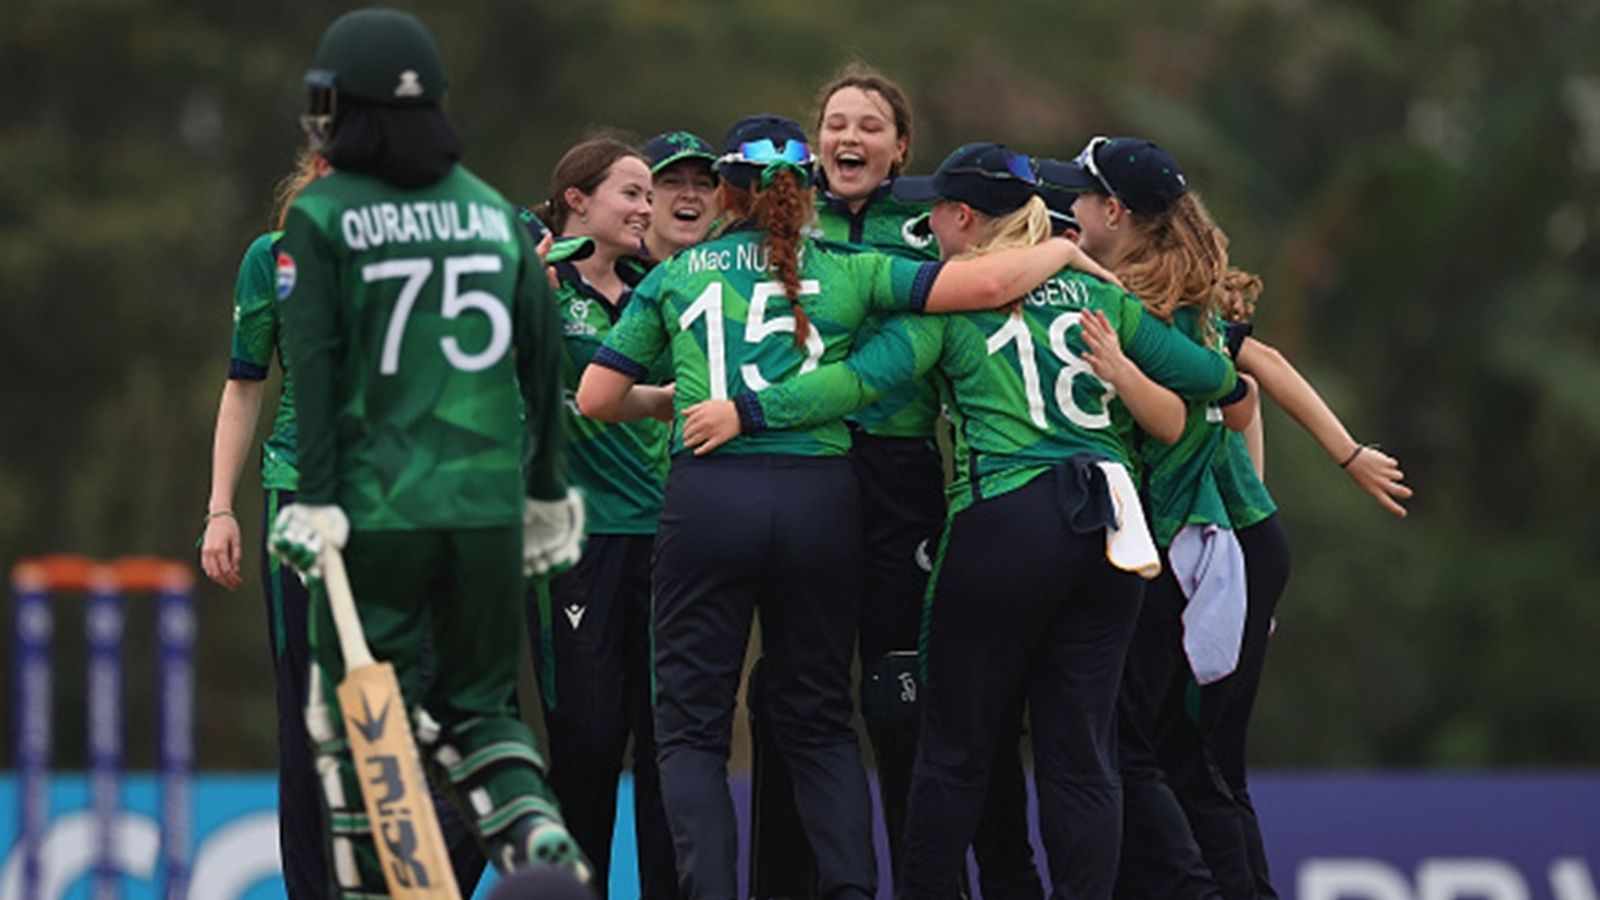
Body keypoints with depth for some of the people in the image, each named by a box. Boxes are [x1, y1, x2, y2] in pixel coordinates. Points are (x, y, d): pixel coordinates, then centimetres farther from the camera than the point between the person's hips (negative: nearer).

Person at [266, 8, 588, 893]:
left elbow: (313, 365, -10)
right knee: (477, 703, 15)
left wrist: (315, 498, -10)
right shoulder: (494, 212, 9)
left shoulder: (321, 218, -3)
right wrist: (545, 488, 19)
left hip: (375, 508, -4)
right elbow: (543, 351, 11)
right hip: (488, 504, 4)